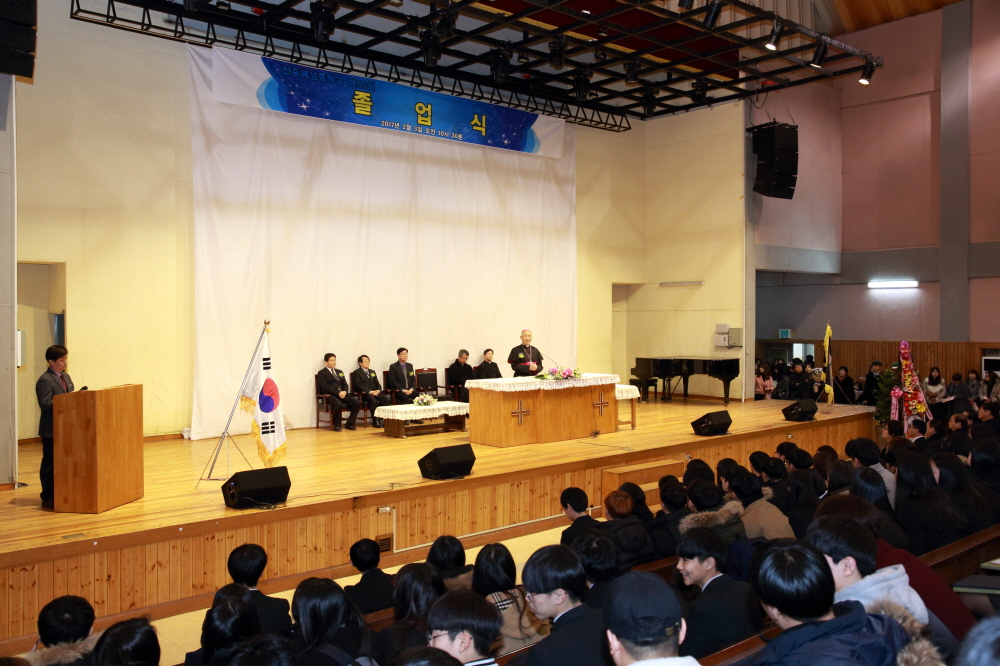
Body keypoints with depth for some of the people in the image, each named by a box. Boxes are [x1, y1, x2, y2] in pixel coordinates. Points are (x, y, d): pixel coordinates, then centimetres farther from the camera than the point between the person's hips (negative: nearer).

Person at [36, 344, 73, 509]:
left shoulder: (66, 377, 14)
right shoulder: (45, 381, -15)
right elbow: (45, 404, -23)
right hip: (51, 429, -9)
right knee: (50, 463, 0)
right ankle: (48, 497, 7)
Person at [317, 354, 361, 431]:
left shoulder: (340, 372, 27)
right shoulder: (322, 373, 6)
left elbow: (345, 384, 18)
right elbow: (325, 387, -7)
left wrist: (344, 391, -6)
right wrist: (338, 393, -18)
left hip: (342, 394, 6)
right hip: (330, 396, -6)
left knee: (357, 403, -20)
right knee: (338, 404, -39)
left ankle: (349, 424, -5)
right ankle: (336, 425, -16)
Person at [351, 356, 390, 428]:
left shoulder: (372, 372, 25)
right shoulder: (356, 373, 4)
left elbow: (377, 383, 20)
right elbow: (359, 385, -9)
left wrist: (378, 390, -4)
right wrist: (369, 391, -20)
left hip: (375, 392, 6)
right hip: (364, 394, -6)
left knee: (387, 399, -22)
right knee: (373, 401, -37)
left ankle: (381, 418, -17)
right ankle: (375, 421, -26)